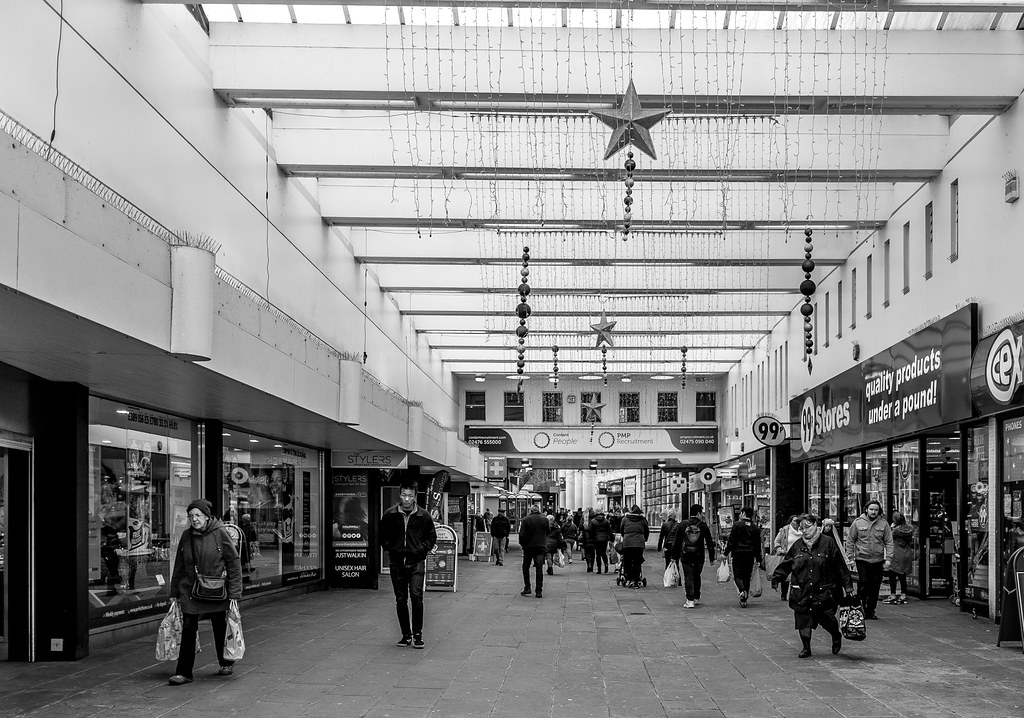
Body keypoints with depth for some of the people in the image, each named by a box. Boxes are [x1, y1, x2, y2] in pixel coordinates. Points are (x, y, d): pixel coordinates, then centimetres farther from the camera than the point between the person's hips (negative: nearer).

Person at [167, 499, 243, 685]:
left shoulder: (220, 534, -8)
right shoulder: (186, 536, 2)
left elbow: (234, 564, -6)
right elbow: (179, 566, 11)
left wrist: (234, 593, -9)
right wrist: (174, 592, 11)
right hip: (190, 591, 2)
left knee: (220, 628, 10)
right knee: (188, 629, -3)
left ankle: (226, 663, 33)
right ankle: (184, 673, 2)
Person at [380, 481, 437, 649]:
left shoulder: (423, 516, 0)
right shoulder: (389, 515, 2)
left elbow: (432, 536, 11)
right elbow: (383, 535, 14)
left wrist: (422, 549, 0)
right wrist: (389, 548, 3)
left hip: (416, 561, -2)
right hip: (396, 561, 2)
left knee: (416, 595, -13)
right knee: (400, 600, 6)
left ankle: (417, 634, -4)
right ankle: (406, 635, 16)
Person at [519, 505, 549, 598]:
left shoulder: (526, 520, -8)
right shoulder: (545, 520, 1)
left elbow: (522, 534, -10)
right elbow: (547, 533, 7)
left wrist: (522, 544, 3)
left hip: (529, 546, -2)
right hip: (541, 546, 2)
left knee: (526, 567, 14)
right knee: (539, 568, 3)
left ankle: (527, 588, 9)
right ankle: (539, 591, -1)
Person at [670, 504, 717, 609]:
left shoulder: (682, 525, 0)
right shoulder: (703, 526, -2)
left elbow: (676, 542, 2)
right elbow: (710, 543, 0)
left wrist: (674, 557, 7)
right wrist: (712, 558, 7)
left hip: (686, 557, -1)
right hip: (699, 557, 1)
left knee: (688, 578, 0)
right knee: (696, 577, 17)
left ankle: (690, 600, -8)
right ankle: (696, 598, 27)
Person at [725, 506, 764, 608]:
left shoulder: (737, 525, -6)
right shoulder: (755, 528, 9)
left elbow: (731, 540, -8)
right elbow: (758, 545, 10)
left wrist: (726, 552, -2)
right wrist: (758, 559, 15)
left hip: (738, 553, -4)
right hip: (750, 555, 4)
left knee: (737, 575, 0)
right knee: (747, 576, 10)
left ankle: (742, 591, -28)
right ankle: (744, 599, 12)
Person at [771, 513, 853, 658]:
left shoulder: (828, 543, -1)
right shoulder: (797, 545, 7)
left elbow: (840, 566, 1)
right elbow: (785, 565, 14)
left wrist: (848, 586, 1)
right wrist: (776, 578, 7)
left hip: (823, 592, -3)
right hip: (801, 592, 3)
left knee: (826, 618, 1)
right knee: (803, 620, 1)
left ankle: (836, 637, 32)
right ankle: (806, 648, 15)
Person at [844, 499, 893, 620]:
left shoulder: (884, 524, 4)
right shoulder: (858, 523, 1)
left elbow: (889, 542, 5)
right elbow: (850, 541, 5)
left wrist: (888, 559, -4)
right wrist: (850, 558, 0)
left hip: (878, 560, 2)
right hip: (862, 560, -2)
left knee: (875, 588, 5)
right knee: (863, 585, -8)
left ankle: (871, 611, 15)